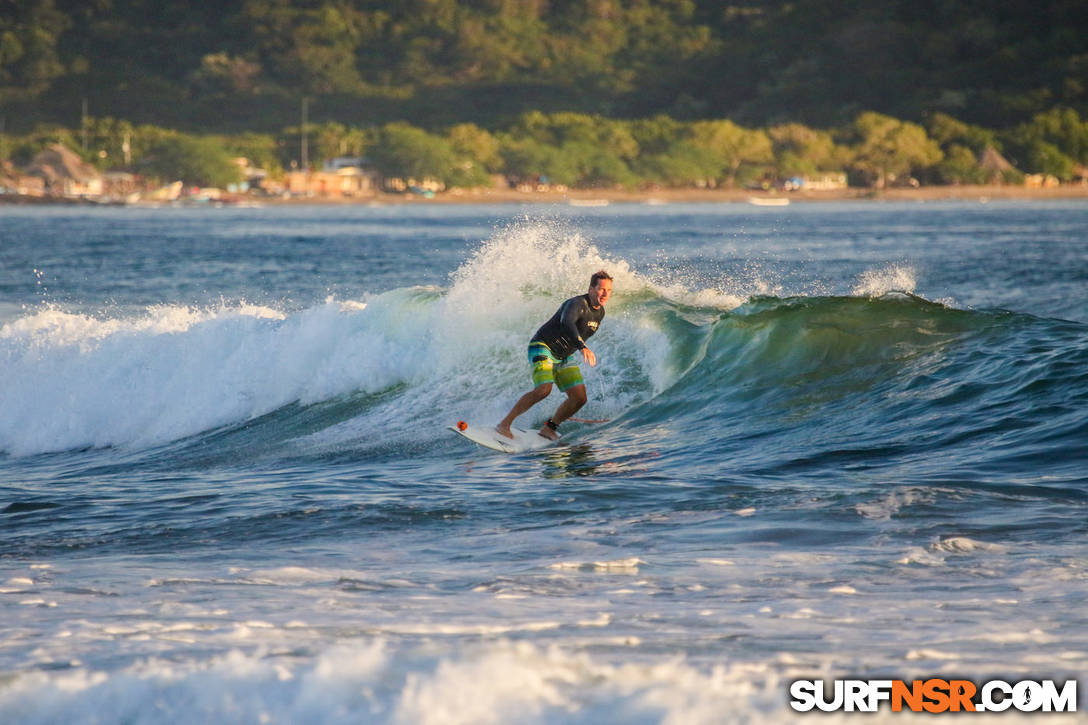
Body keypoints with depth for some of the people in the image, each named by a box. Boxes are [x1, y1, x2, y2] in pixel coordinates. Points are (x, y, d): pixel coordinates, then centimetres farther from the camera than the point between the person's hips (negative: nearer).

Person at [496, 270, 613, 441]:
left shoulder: (600, 312, 5)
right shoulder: (577, 304, -23)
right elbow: (567, 322, -45)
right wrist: (582, 347, -59)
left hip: (564, 357, 8)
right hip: (543, 347, -8)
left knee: (579, 398, -5)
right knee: (543, 390, -29)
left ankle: (549, 428, 12)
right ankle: (504, 423, -23)